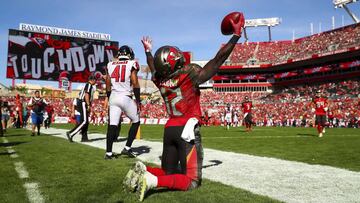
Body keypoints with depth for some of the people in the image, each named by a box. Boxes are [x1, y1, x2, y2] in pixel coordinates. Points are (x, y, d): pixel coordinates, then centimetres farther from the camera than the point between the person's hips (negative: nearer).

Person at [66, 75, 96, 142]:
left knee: (86, 122, 9)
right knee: (84, 121, -14)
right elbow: (86, 95, -19)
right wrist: (89, 105, -21)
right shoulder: (89, 85, -7)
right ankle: (70, 133, -15)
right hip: (83, 103, -11)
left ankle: (84, 137, 10)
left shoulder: (87, 85, 22)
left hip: (82, 104, 11)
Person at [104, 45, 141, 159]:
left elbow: (108, 86, 12)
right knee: (136, 122, 13)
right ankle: (127, 148, 8)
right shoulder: (131, 65, -3)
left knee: (112, 125, 5)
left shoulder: (111, 65, 9)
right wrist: (138, 100, 0)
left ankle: (109, 153, 5)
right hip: (125, 97, -4)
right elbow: (135, 84, -7)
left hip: (113, 97, 4)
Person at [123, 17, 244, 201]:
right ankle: (153, 181, -23)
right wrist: (236, 35, 0)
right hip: (187, 129, -6)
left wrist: (147, 51, 46)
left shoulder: (160, 80, 4)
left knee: (170, 173, 21)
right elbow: (219, 59, -9)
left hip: (169, 128, 7)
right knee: (191, 181, -3)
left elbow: (154, 67, 27)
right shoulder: (191, 75, -12)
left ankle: (143, 170, -6)